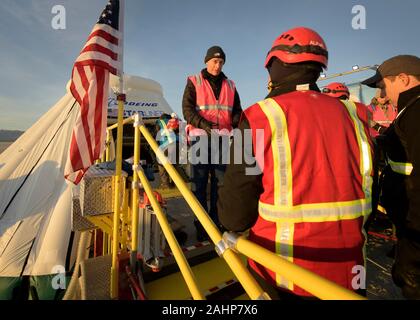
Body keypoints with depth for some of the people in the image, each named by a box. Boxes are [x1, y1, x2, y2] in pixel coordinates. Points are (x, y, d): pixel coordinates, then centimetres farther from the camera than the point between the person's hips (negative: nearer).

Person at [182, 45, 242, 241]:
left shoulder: (230, 85, 18)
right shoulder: (194, 82, 7)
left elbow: (237, 111, 15)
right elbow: (187, 110, -5)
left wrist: (238, 125, -8)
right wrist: (205, 125, -21)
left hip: (223, 138, 3)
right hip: (201, 136, -3)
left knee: (221, 181, 6)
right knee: (199, 182, 0)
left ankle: (217, 221, 19)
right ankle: (201, 224, 11)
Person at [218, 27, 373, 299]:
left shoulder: (259, 117, -18)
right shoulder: (354, 116, -4)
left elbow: (235, 213, -16)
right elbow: (368, 192, 5)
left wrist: (233, 225, 6)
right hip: (347, 273, 5)